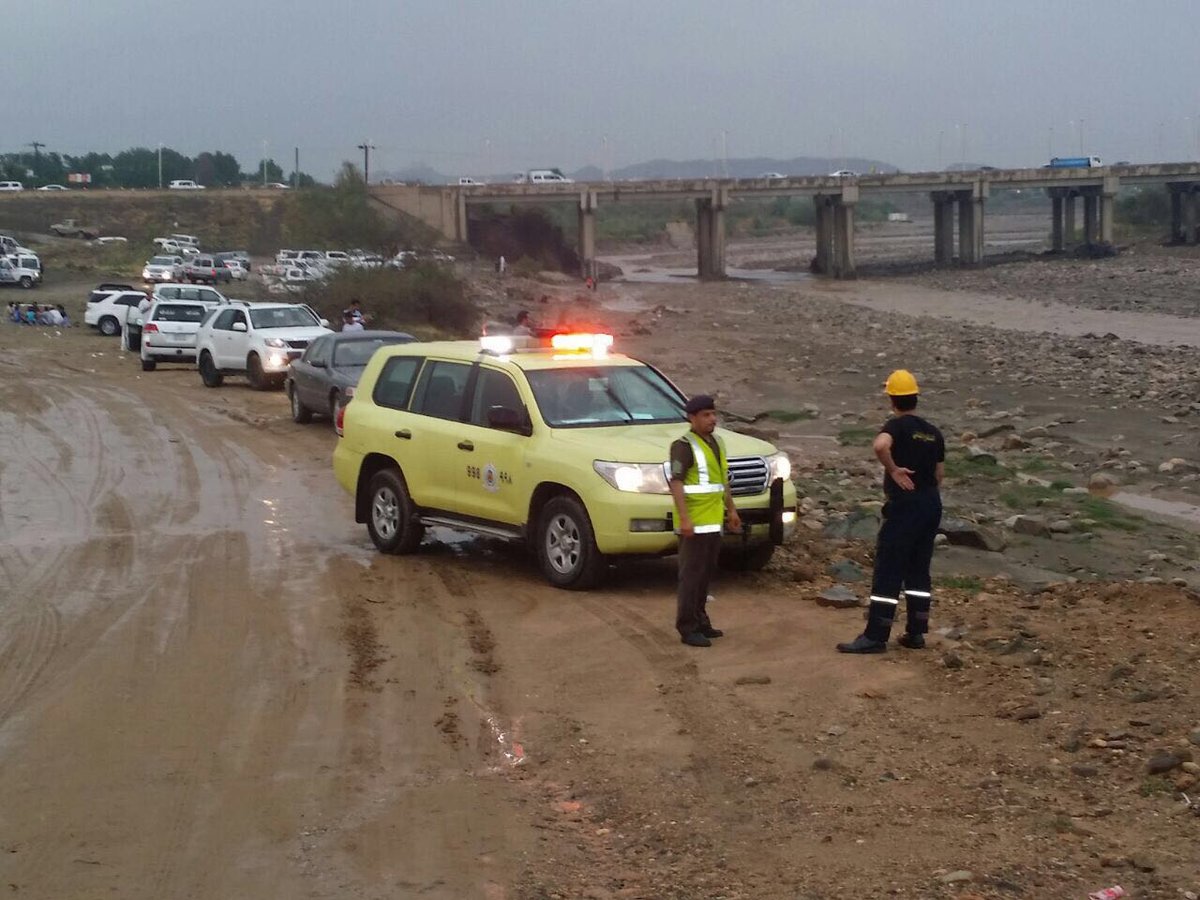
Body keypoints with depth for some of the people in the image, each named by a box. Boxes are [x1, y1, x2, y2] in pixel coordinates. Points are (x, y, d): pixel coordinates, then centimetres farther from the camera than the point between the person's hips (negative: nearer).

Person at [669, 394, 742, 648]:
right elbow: (676, 483, -19)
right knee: (691, 575, -6)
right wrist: (684, 518, -27)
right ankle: (687, 628, -3)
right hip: (694, 522, -8)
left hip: (713, 520, 9)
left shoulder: (717, 442, 15)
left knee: (706, 573, 14)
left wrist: (731, 509, 24)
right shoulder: (684, 446, -12)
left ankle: (700, 621, 24)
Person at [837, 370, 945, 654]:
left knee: (888, 571, -6)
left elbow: (880, 445, -34)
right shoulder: (933, 432, 10)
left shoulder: (897, 426, -11)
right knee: (919, 570, 13)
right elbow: (939, 473, 15)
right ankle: (916, 633, 14)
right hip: (931, 504, 7)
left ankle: (875, 636, -7)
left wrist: (893, 470, -21)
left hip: (904, 505, -7)